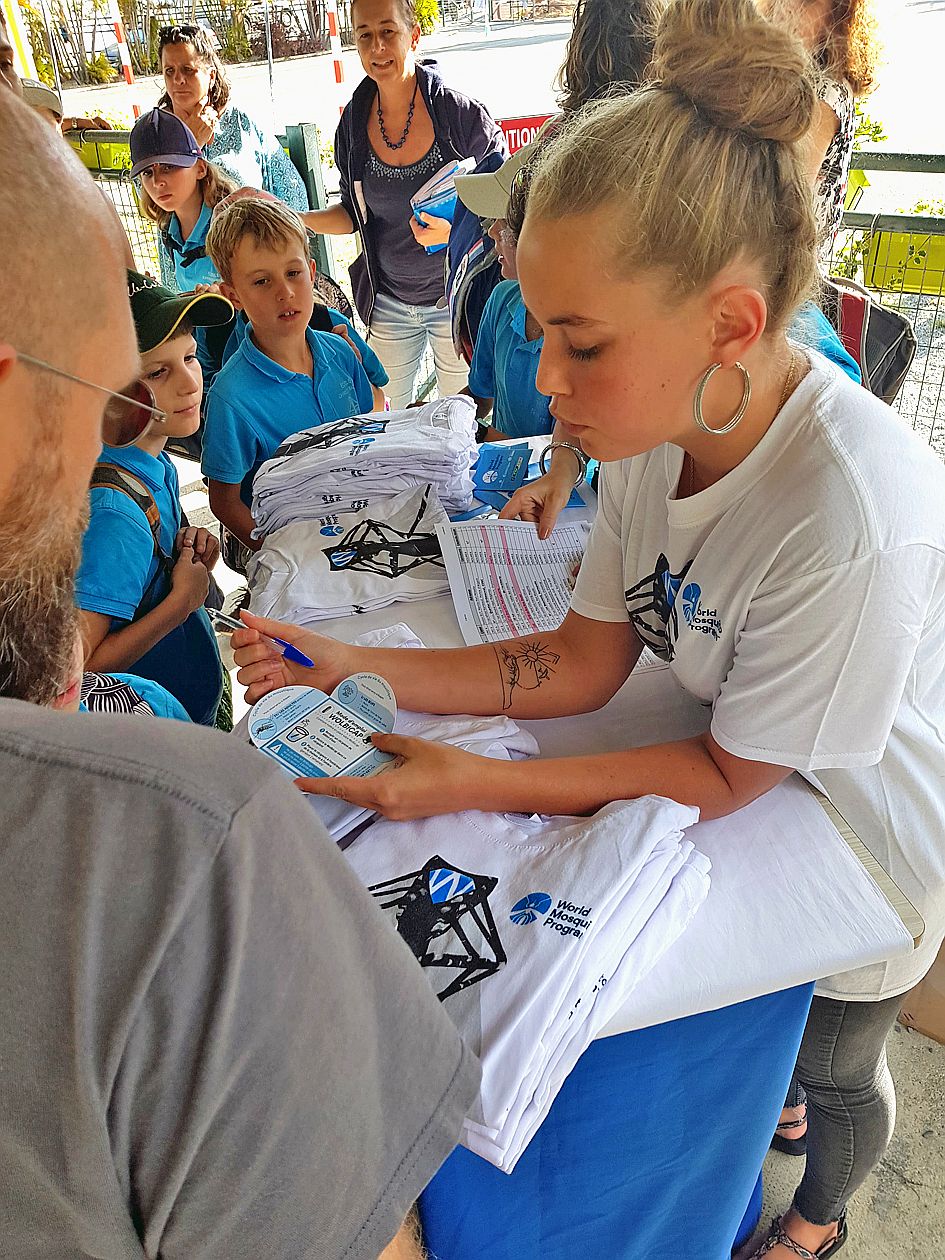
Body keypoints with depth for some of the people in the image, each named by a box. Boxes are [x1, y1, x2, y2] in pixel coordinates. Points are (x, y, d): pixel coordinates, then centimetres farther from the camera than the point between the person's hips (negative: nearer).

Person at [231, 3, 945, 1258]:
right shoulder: (664, 421, -18)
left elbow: (730, 773, -26)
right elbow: (583, 660, -11)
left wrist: (474, 785, -28)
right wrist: (354, 671, -18)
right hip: (743, 782, 5)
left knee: (832, 1061, 25)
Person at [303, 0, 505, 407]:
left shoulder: (460, 112, -14)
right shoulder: (354, 121, -1)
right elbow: (355, 214, 8)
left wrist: (456, 229, -26)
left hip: (456, 297, -3)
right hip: (388, 303, 4)